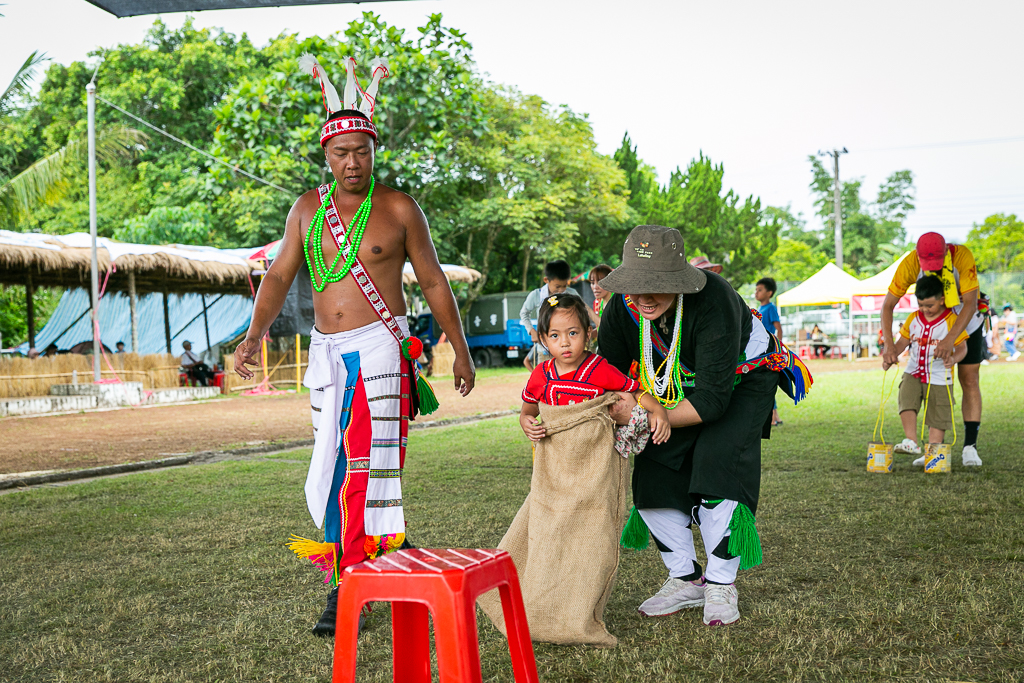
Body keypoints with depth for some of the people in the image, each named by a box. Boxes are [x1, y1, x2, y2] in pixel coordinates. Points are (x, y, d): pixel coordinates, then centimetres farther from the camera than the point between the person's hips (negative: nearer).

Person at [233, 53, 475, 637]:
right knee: (334, 463, 6)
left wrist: (462, 352, 6)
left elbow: (434, 282, 4)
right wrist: (254, 335, -10)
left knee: (368, 462, -10)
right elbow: (280, 276, 7)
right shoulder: (307, 209, 8)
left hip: (381, 348, -4)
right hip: (327, 351, 5)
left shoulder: (399, 208, -2)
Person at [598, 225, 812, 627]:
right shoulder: (622, 308, -24)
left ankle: (721, 586, -6)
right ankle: (686, 581, 11)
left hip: (743, 379, -5)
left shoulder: (714, 302, -40)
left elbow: (711, 402, -39)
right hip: (678, 383, 5)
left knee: (717, 462, -22)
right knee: (653, 470, -5)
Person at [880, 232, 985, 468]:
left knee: (969, 380, -5)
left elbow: (970, 304, -36)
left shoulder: (962, 256, -33)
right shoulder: (910, 264, -28)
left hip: (966, 322, -2)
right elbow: (888, 305, -24)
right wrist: (888, 343, -37)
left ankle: (970, 446, -2)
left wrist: (950, 339, -47)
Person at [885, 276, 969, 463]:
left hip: (939, 377, -3)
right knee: (907, 400, -20)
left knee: (937, 416, 1)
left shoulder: (952, 321, -8)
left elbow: (962, 346, -8)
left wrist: (953, 358, -29)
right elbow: (902, 342, 12)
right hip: (913, 373, 3)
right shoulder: (913, 319, 6)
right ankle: (911, 442, -19)